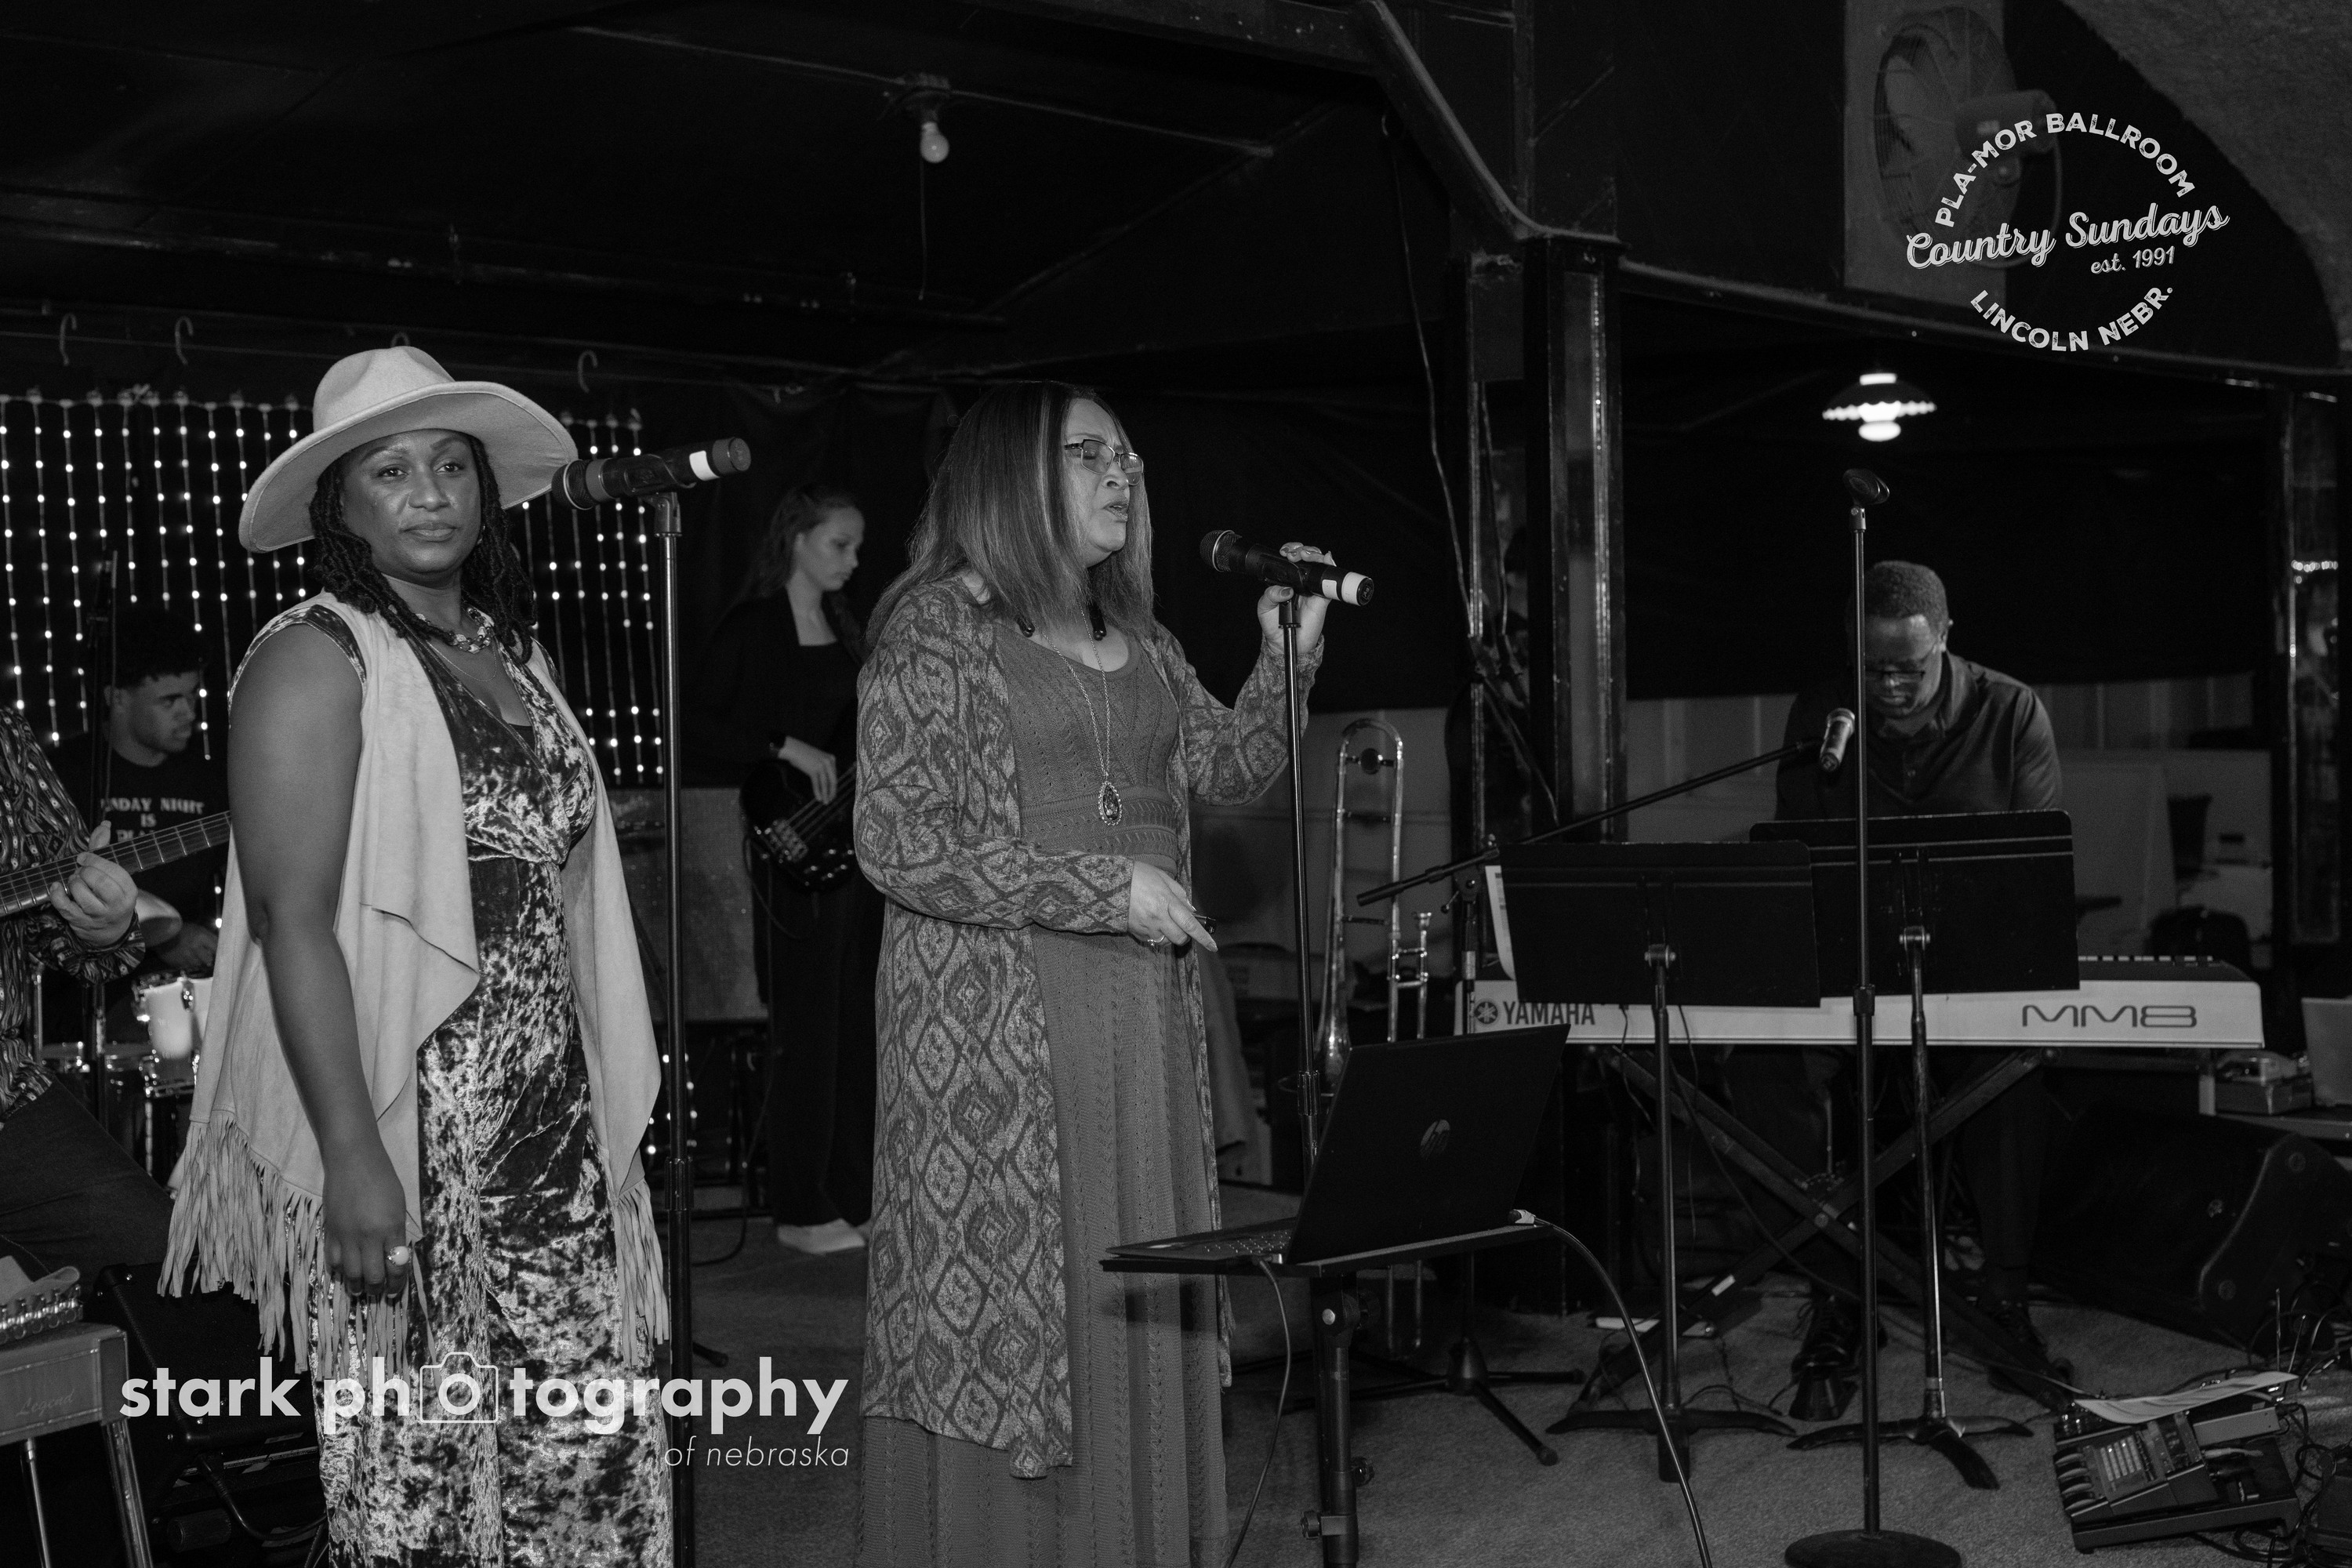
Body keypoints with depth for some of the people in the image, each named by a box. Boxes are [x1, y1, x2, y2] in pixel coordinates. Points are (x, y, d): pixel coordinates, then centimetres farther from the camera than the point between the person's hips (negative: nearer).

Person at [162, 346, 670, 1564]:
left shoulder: (510, 650, 12)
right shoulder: (315, 659, -10)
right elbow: (293, 923, -15)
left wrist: (602, 1101, 13)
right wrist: (352, 1159, -21)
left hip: (552, 1125, 7)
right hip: (406, 1139, -7)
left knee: (586, 1446, 9)